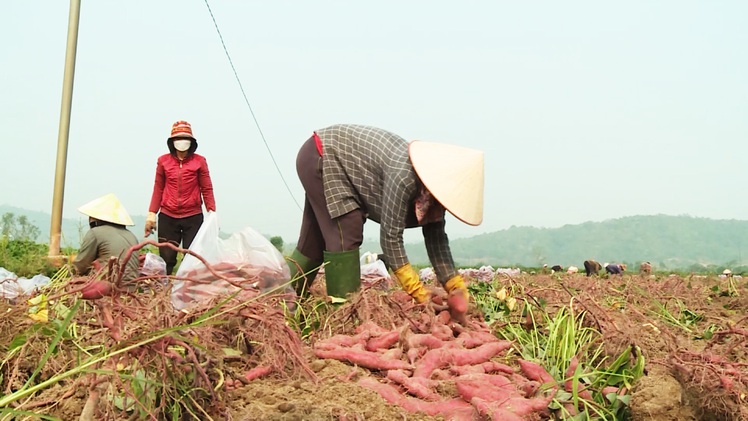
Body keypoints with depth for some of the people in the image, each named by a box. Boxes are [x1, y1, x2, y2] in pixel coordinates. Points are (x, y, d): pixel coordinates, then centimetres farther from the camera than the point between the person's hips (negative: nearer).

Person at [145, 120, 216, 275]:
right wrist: (151, 214, 6)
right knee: (166, 259, 3)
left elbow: (206, 189, 3)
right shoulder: (163, 161, 5)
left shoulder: (199, 161, 1)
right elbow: (158, 189, 11)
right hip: (167, 217, 1)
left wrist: (212, 213, -6)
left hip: (193, 217, -1)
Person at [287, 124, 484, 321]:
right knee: (346, 234, -17)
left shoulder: (432, 182, -9)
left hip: (332, 160, 9)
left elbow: (436, 239, -6)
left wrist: (457, 288, -14)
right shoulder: (404, 176, -35)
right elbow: (390, 236, -32)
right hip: (321, 155, -9)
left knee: (315, 239, 13)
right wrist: (421, 295, -30)